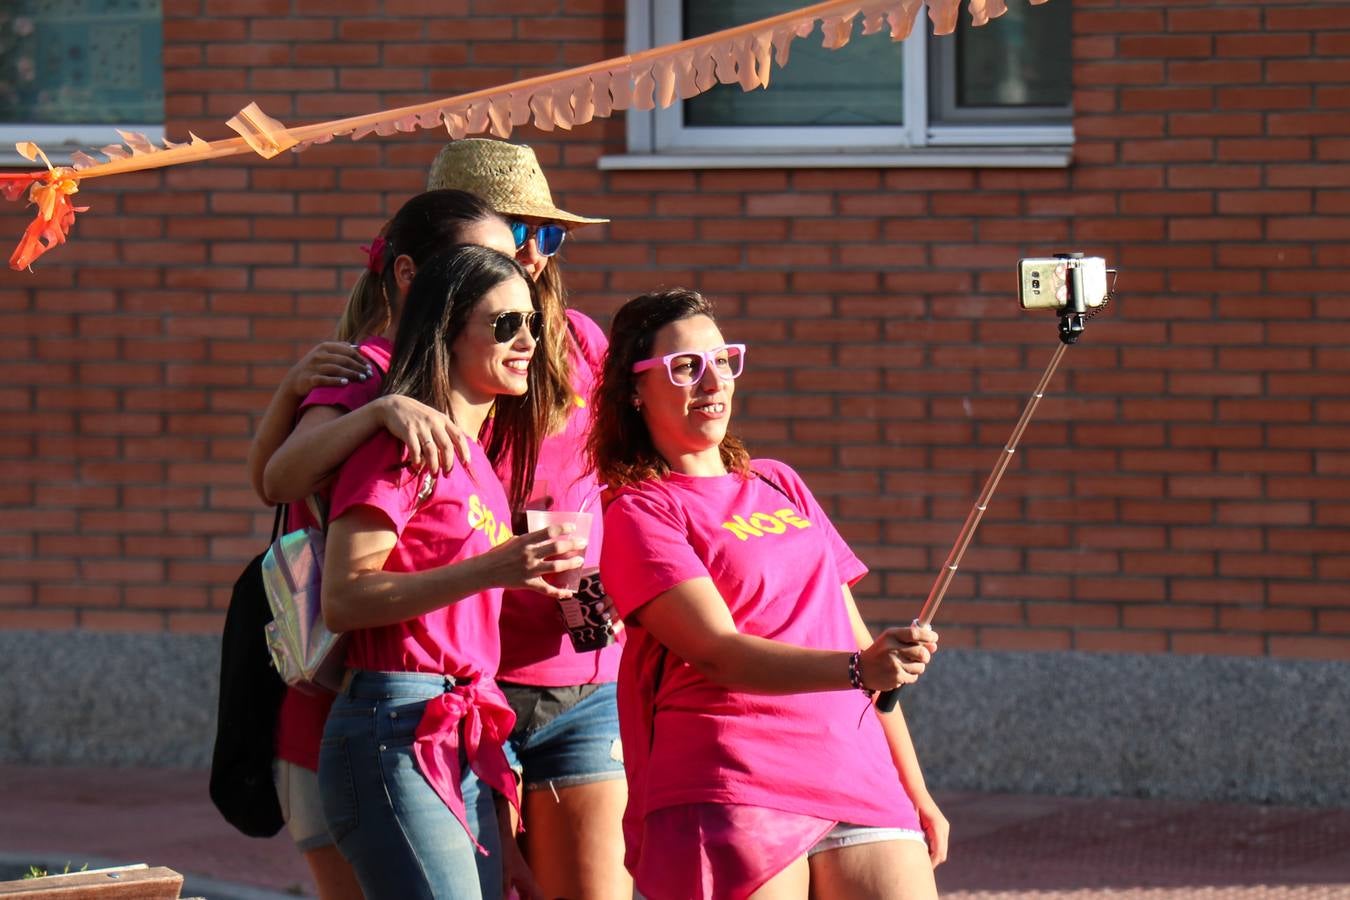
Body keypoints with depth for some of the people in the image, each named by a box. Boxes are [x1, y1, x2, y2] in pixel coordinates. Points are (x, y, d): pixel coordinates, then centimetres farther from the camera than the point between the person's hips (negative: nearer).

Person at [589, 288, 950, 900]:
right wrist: (860, 669, -27)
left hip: (859, 777, 5)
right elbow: (720, 654, -13)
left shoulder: (781, 486, 20)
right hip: (732, 797, -5)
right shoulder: (637, 514, 0)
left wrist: (915, 790, 18)